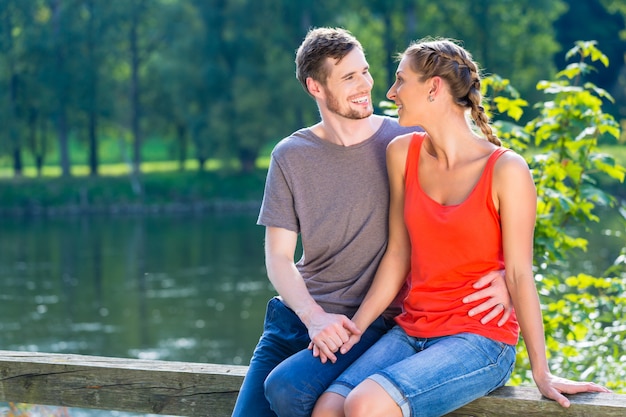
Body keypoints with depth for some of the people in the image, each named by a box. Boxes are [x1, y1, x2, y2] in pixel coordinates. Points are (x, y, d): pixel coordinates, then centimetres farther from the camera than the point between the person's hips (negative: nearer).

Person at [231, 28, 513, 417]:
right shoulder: (290, 156, 4)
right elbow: (279, 257, 1)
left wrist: (502, 273, -19)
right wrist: (314, 316, -18)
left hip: (372, 322, -4)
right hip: (299, 312, 4)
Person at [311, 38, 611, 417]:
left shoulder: (506, 170, -10)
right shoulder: (403, 153, 6)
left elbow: (519, 274, -9)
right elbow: (398, 256, 8)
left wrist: (542, 373, -8)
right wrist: (355, 328, -1)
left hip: (480, 340, -5)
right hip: (411, 331, 5)